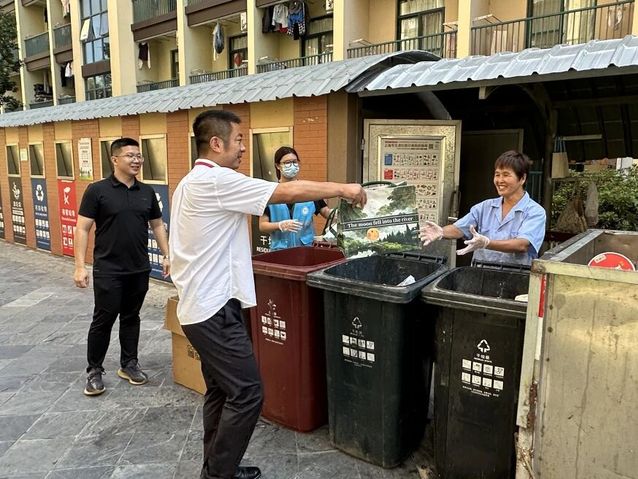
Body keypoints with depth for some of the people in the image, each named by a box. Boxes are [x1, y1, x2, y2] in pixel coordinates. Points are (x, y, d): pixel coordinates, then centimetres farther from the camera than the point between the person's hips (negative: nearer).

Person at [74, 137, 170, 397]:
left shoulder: (147, 192, 5)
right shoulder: (97, 190, -7)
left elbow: (157, 226, 13)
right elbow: (82, 229, -7)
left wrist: (167, 255, 6)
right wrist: (79, 265, -12)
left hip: (140, 269, 4)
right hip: (108, 270, -4)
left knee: (131, 317, 14)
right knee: (103, 320, 4)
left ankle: (129, 364, 28)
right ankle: (94, 371, 20)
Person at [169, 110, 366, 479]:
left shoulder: (191, 183, 16)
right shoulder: (216, 180, -17)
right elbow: (288, 192, -19)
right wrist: (342, 189, -8)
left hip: (200, 306, 11)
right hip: (215, 309, -10)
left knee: (222, 392, 16)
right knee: (247, 394, -4)